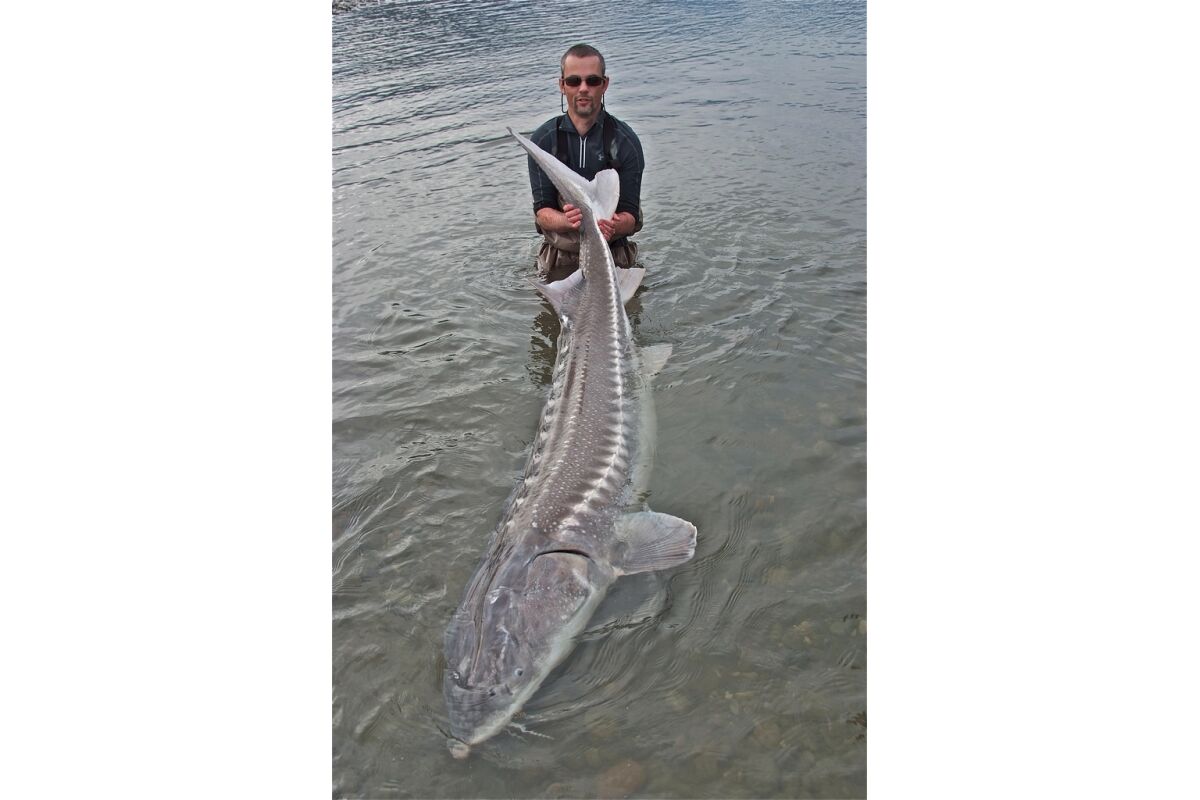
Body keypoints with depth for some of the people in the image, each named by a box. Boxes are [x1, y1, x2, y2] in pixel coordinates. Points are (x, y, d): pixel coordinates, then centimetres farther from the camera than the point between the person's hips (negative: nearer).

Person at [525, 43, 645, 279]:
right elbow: (542, 211, -8)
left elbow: (630, 215, -8)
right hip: (560, 256, 1)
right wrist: (567, 222, -32)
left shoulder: (625, 140, -6)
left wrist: (613, 227, -34)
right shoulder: (543, 139, -4)